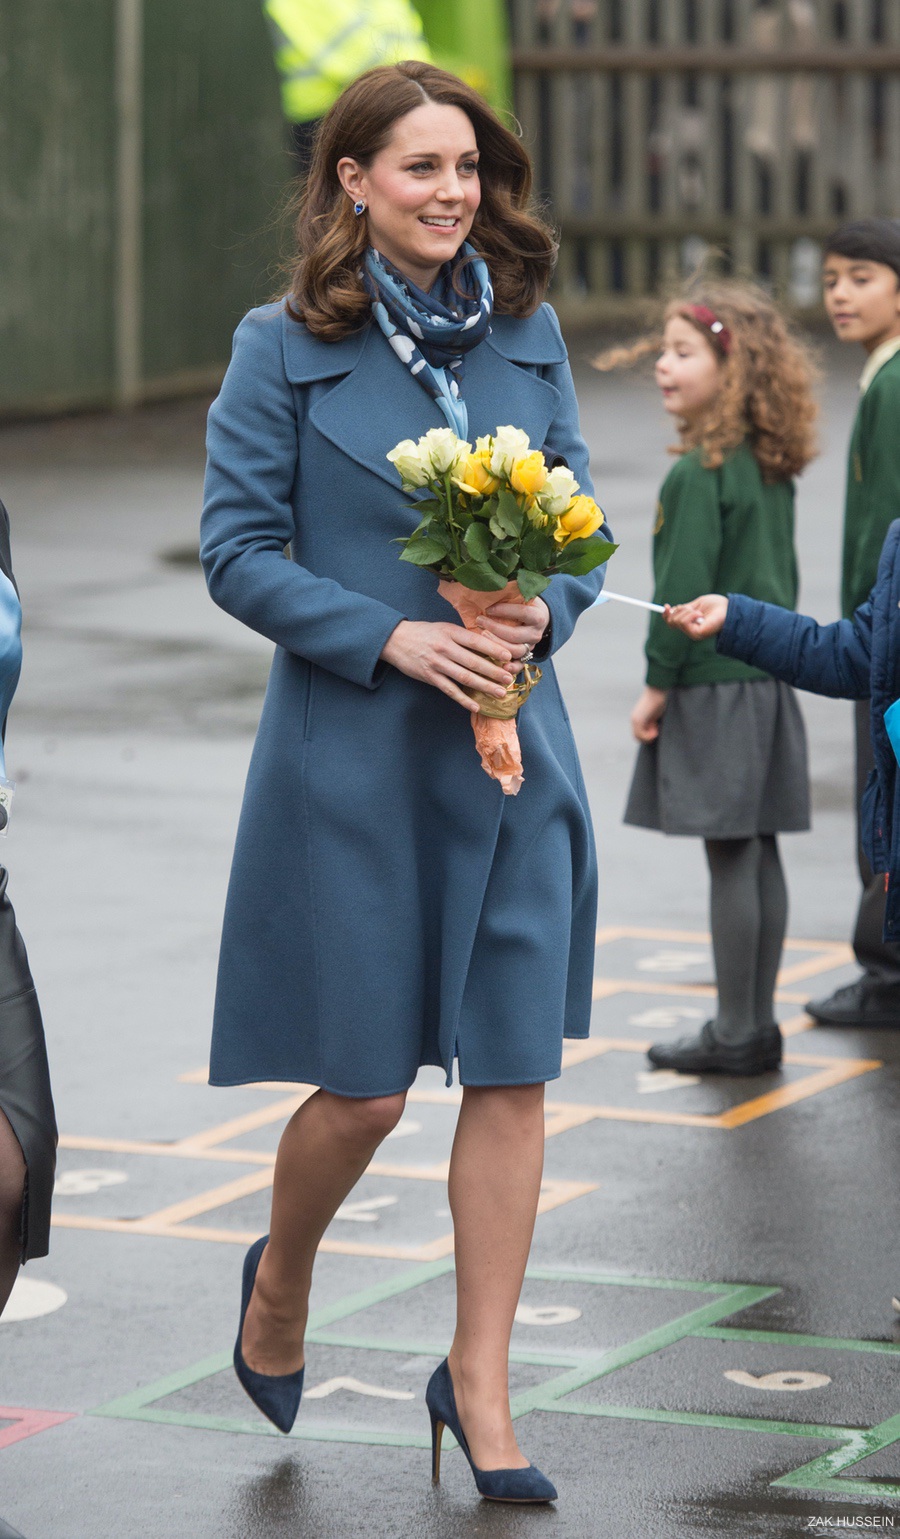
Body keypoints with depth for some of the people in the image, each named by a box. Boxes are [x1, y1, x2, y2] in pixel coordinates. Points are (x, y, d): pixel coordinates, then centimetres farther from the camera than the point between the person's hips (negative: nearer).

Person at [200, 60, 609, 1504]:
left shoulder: (527, 335, 7)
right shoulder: (285, 349, -5)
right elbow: (237, 549, -6)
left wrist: (543, 610, -9)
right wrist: (392, 636, -16)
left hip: (512, 751, 3)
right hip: (352, 761, -3)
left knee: (512, 1071, 0)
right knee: (365, 1084, 1)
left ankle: (480, 1385, 11)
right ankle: (280, 1282, 33)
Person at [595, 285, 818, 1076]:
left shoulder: (698, 475, -16)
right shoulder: (773, 470, 10)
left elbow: (685, 589, -18)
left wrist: (657, 683, -11)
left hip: (712, 685, -9)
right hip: (768, 678, 9)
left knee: (730, 855, -5)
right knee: (759, 850, 10)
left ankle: (736, 1033, -1)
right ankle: (757, 1024, 16)